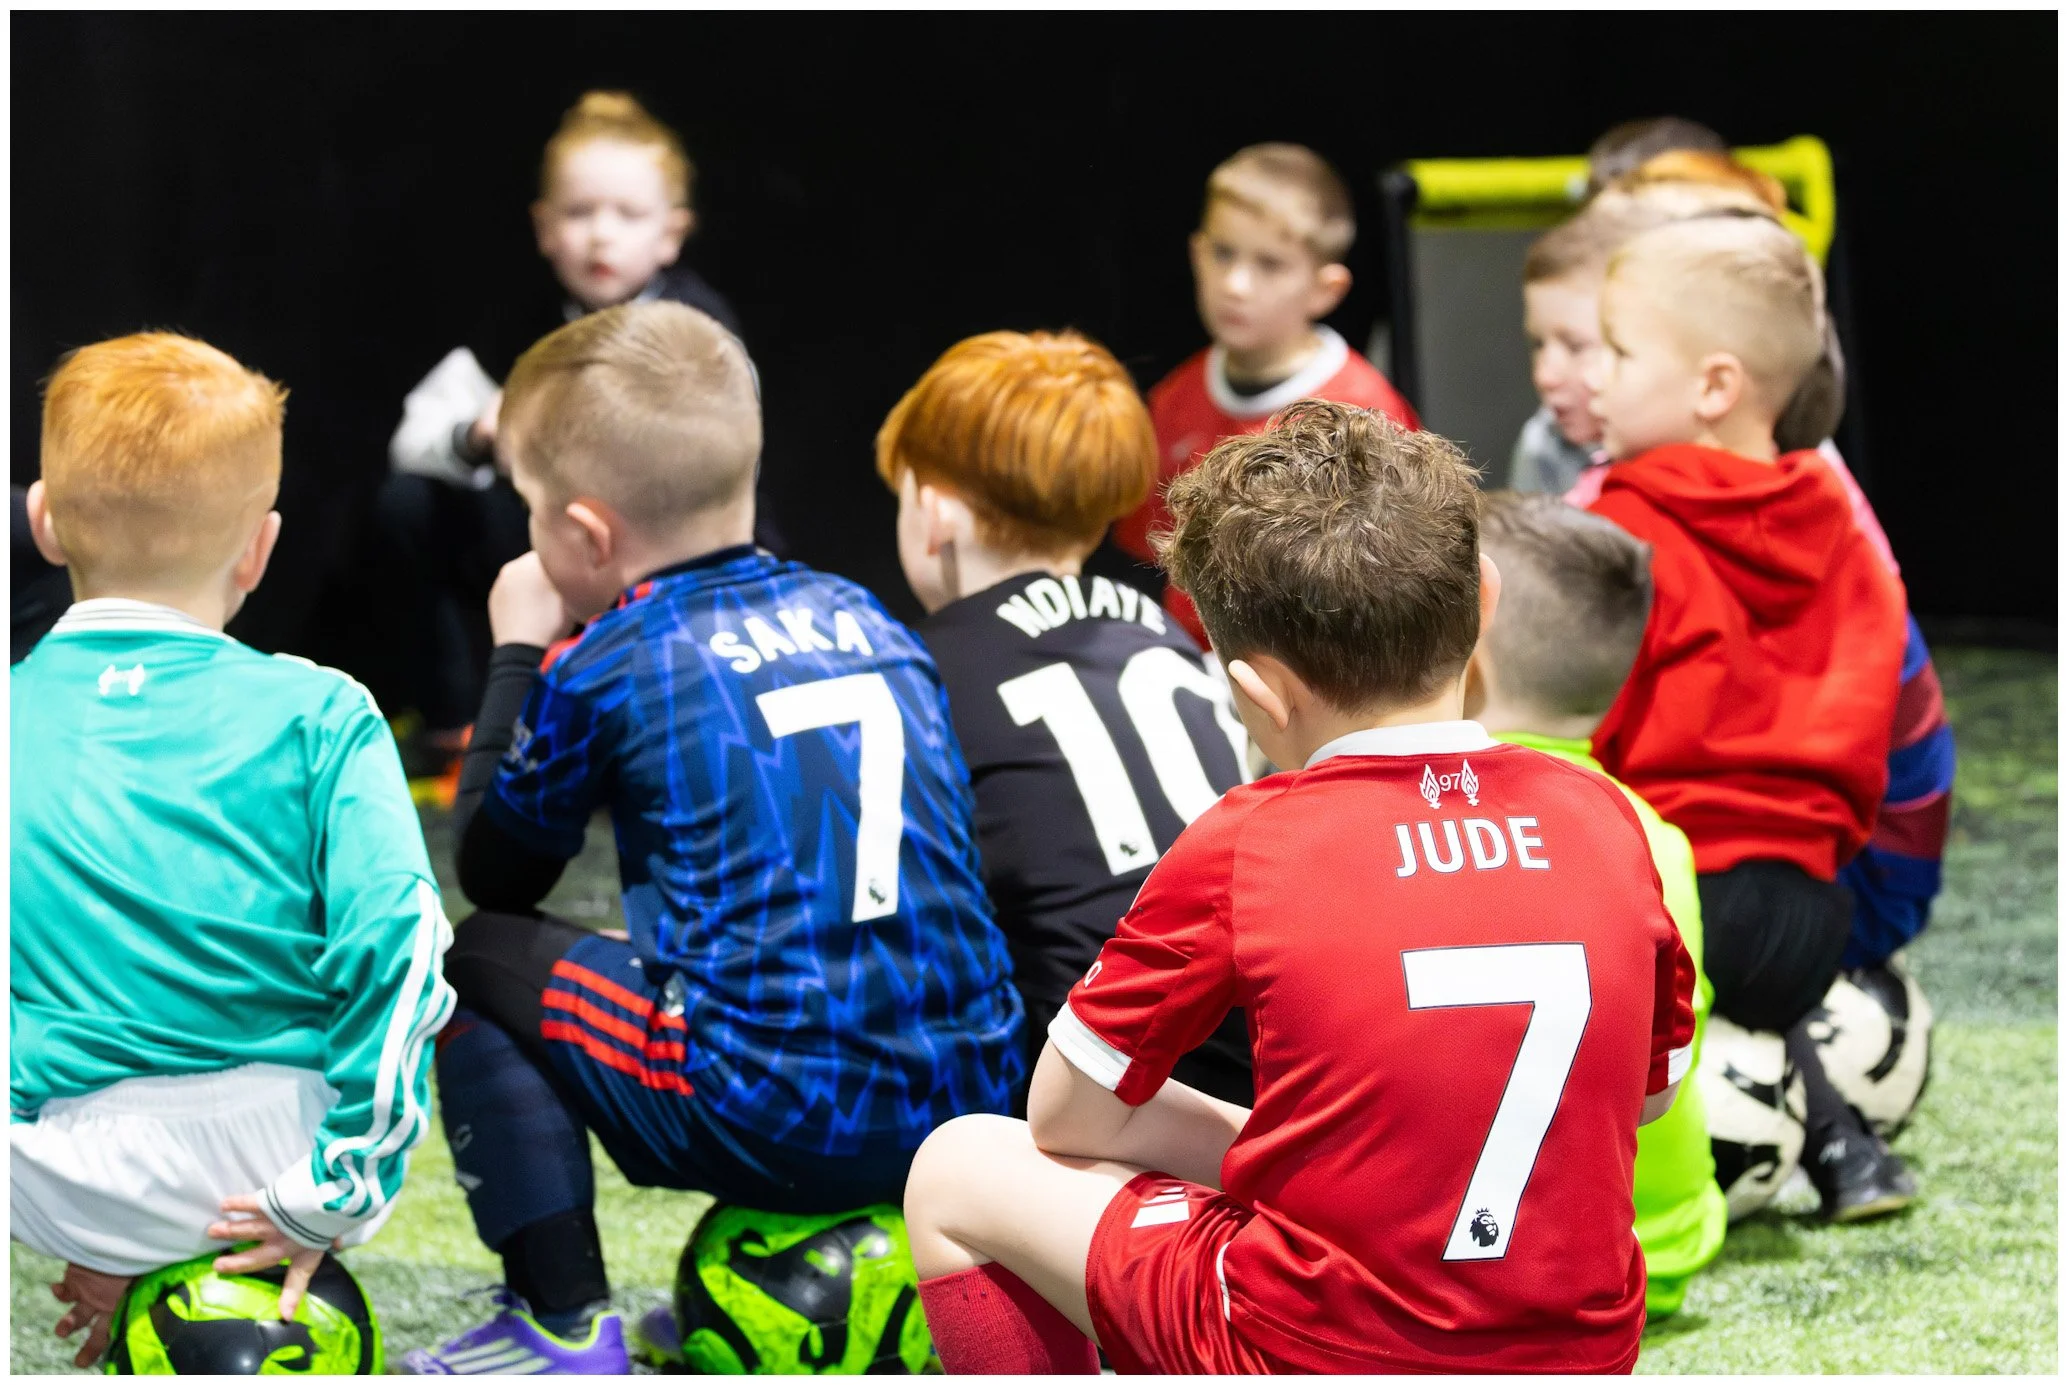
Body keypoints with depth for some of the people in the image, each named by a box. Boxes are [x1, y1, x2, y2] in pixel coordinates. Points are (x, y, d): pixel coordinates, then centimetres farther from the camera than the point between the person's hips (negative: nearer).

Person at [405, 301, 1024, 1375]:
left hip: (774, 1116, -6)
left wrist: (517, 656, 23)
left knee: (473, 959, 13)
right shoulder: (869, 620, 15)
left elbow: (494, 873, 14)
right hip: (961, 1103, 6)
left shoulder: (600, 667, -1)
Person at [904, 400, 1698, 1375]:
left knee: (957, 1170, 14)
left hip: (1315, 1356, -5)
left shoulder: (1242, 850, -12)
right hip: (1580, 1353, 6)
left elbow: (1069, 1119, -2)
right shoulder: (1602, 819, -1)